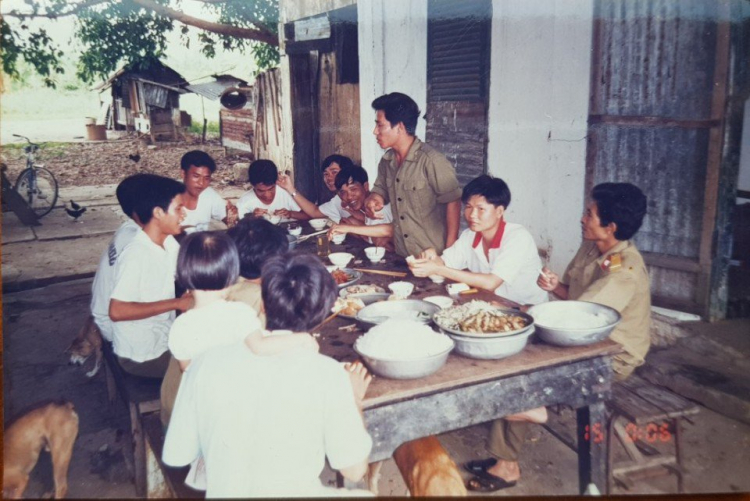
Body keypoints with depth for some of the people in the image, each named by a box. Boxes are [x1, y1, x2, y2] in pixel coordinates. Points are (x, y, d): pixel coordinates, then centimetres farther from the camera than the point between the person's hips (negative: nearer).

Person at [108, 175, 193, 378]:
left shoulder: (169, 243, -2)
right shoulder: (135, 255, -26)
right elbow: (117, 311, -30)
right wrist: (177, 303, -26)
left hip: (164, 336, 8)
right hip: (140, 355, -8)